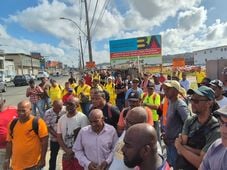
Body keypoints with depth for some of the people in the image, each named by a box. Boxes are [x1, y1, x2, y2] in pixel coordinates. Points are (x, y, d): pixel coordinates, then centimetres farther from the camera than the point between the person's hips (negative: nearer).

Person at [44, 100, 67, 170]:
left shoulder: (65, 110, -16)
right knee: (53, 156, 15)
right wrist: (57, 135, -16)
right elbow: (48, 127, -9)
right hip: (54, 138, 0)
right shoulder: (48, 113, -13)